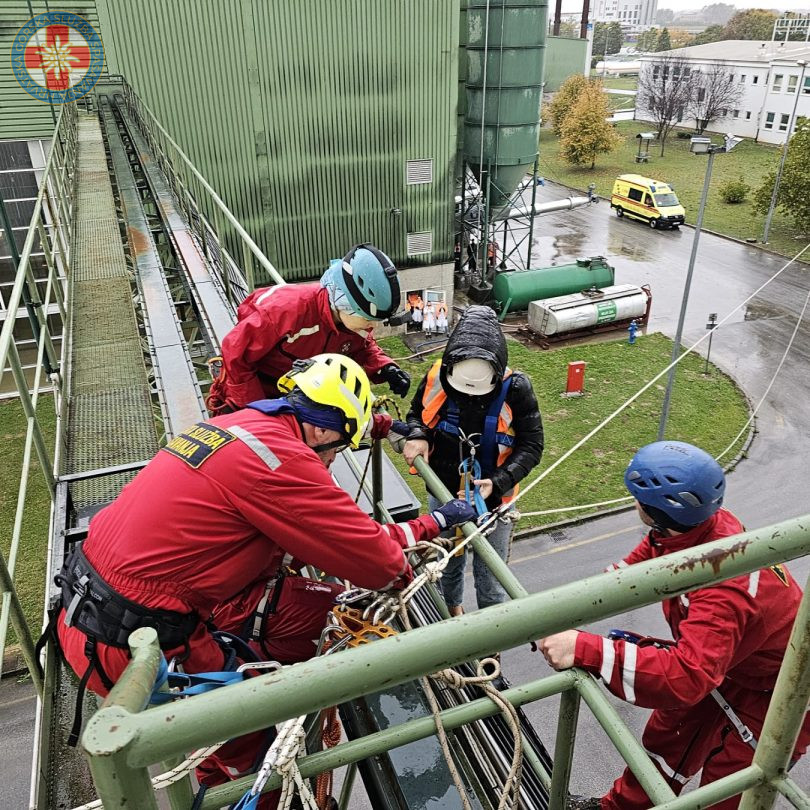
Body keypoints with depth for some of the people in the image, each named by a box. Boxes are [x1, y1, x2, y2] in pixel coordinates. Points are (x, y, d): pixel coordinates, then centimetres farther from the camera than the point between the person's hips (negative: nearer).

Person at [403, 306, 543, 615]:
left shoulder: (515, 389, -22)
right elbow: (417, 413, 3)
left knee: (490, 577, 12)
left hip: (492, 499, -3)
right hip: (444, 493, 3)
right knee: (447, 563, 26)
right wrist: (417, 436, -18)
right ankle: (452, 609, 56)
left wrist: (497, 482, -26)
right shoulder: (437, 376, -16)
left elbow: (532, 445, -14)